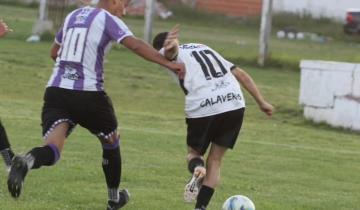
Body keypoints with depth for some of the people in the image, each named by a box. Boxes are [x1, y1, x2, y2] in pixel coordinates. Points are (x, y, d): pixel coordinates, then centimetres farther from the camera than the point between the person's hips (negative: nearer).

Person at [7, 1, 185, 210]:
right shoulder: (108, 19, -1)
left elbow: (54, 52, 31)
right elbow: (135, 45, -17)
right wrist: (168, 63, -21)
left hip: (55, 90, 4)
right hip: (88, 94, -4)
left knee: (52, 150, -8)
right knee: (111, 141, 22)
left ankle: (26, 162, -43)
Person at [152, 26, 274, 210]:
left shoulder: (174, 54, 14)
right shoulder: (204, 48, 32)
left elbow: (171, 49, -15)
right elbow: (240, 74, 26)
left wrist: (170, 45, -38)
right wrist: (261, 102, 26)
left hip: (202, 109, -4)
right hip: (235, 104, 4)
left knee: (194, 152, 19)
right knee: (215, 160, 17)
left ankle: (196, 169, -14)